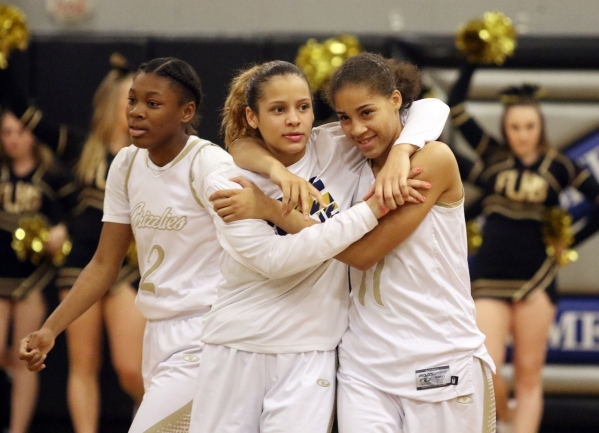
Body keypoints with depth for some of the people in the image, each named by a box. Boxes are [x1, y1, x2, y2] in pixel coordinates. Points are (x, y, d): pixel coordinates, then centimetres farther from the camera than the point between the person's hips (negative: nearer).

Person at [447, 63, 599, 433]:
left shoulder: (557, 166, 0)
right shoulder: (493, 156, 4)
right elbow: (456, 110, 2)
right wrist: (472, 62, 0)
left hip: (535, 278, -1)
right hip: (490, 277, 1)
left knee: (529, 375, 1)